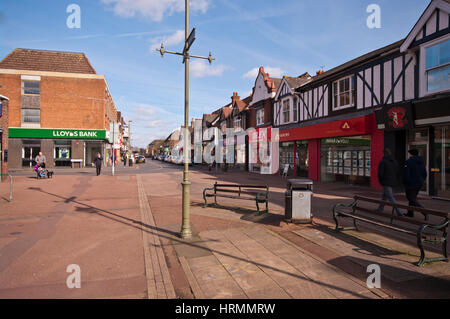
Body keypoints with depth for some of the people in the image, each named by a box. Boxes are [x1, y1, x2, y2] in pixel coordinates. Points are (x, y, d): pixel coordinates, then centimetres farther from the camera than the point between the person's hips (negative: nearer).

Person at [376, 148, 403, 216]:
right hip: (393, 182, 7)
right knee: (384, 196, 20)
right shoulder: (394, 161, 8)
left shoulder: (382, 161, -12)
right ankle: (380, 209, 29)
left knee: (391, 198, -5)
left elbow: (380, 173, -14)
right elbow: (397, 172, 12)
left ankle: (399, 212, -10)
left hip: (386, 182, -7)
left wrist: (380, 181, 1)